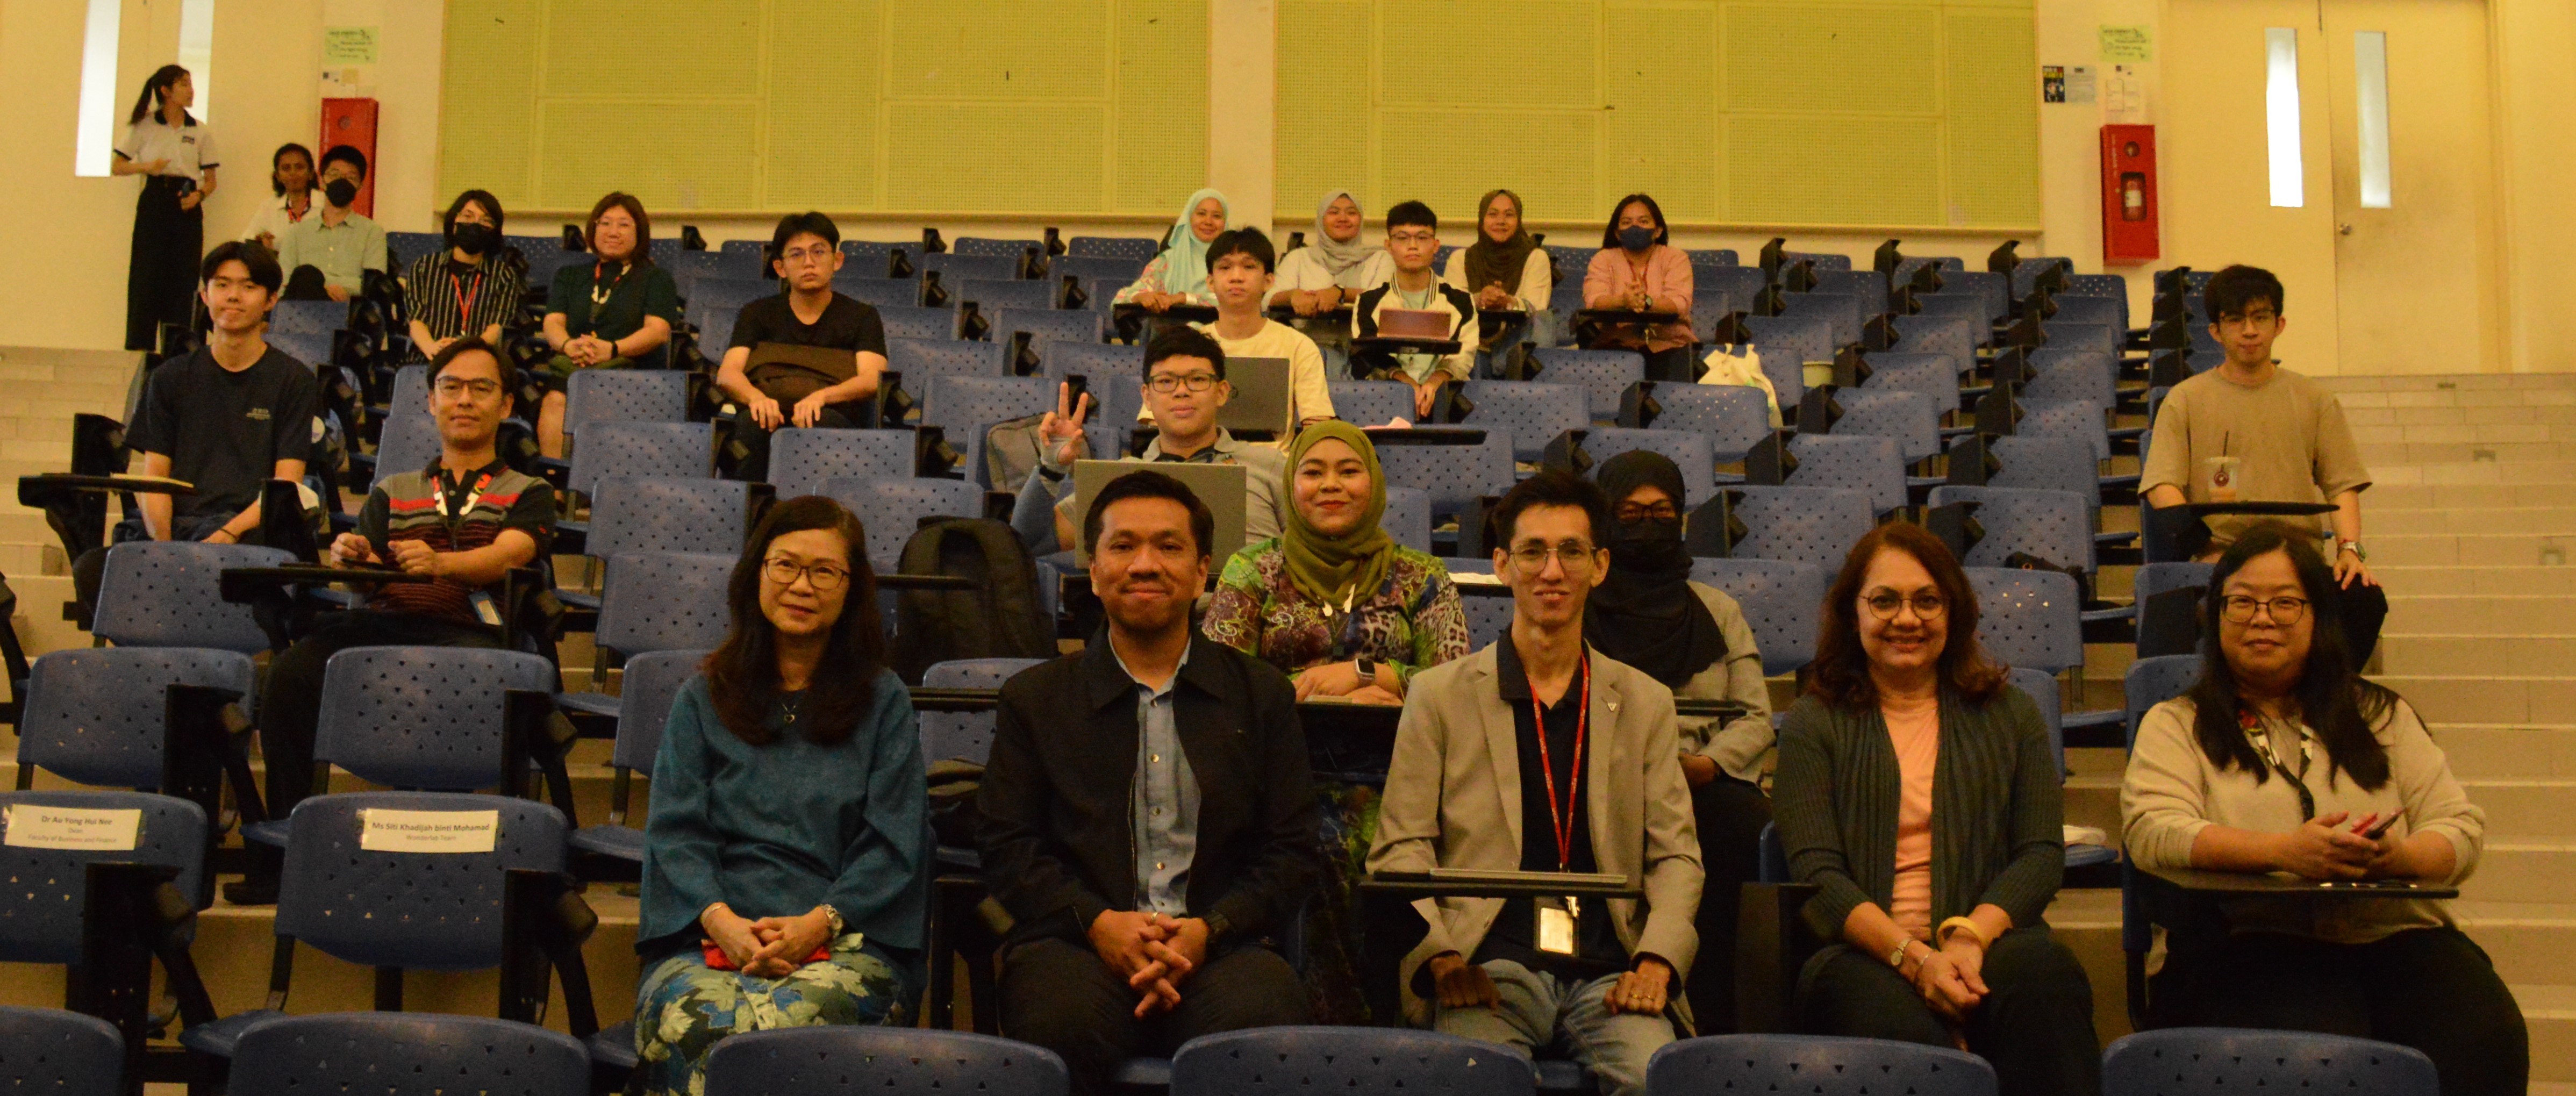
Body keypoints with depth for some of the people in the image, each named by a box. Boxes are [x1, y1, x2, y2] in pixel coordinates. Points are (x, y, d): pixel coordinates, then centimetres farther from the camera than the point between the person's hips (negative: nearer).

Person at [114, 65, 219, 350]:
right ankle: (138, 348, -2)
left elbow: (211, 179, 12)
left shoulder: (201, 132, 10)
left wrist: (199, 195, -9)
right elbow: (116, 168, 6)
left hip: (187, 208, 2)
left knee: (183, 281, -3)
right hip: (154, 202, -1)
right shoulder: (144, 126, 5)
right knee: (146, 276, -6)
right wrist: (146, 167, -13)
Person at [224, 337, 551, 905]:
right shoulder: (392, 490, 32)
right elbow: (362, 564, 17)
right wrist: (347, 556, -9)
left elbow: (507, 554, -1)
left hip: (469, 630, -3)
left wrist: (438, 562, -23)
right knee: (292, 672, -30)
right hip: (381, 621, 3)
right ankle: (283, 845, -24)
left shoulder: (528, 492, 21)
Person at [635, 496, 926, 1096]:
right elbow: (675, 833, 9)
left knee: (795, 1017, -37)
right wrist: (721, 919, -11)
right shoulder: (701, 700, 20)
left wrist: (818, 922, -11)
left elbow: (893, 846, 6)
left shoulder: (884, 702, 15)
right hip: (709, 933, 1)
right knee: (694, 1022, -36)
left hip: (844, 937, -1)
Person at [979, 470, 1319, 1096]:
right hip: (1077, 941, 0)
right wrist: (1098, 922, -11)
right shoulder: (1034, 698, 15)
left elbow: (1292, 852, 10)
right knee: (1065, 1020, -36)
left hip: (1218, 946, 0)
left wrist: (1209, 928, -9)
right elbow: (1008, 848, 8)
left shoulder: (1262, 696, 16)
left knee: (1260, 1018, -35)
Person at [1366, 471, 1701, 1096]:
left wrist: (1656, 960, -6)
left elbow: (1676, 856, 13)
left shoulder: (1646, 703, 17)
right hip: (1489, 966, -2)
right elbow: (1400, 850, 6)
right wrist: (1440, 955, -11)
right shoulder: (1439, 695, 11)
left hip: (1608, 972, 2)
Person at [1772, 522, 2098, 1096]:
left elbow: (2042, 852, 8)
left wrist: (1970, 937, -13)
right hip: (1862, 953, -2)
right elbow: (1817, 873, 0)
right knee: (1895, 1024, -39)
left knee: (2045, 971, -36)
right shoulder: (1813, 725, 13)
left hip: (1989, 941, 2)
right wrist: (1912, 957, -17)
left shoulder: (2010, 715, 21)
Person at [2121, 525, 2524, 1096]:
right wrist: (2283, 851, -21)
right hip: (2248, 939, -3)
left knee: (2484, 1045, -28)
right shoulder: (2176, 724, 13)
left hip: (2394, 934, 3)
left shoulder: (2381, 716, 24)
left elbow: (2462, 825, 14)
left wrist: (2399, 857, -11)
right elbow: (2153, 830, -5)